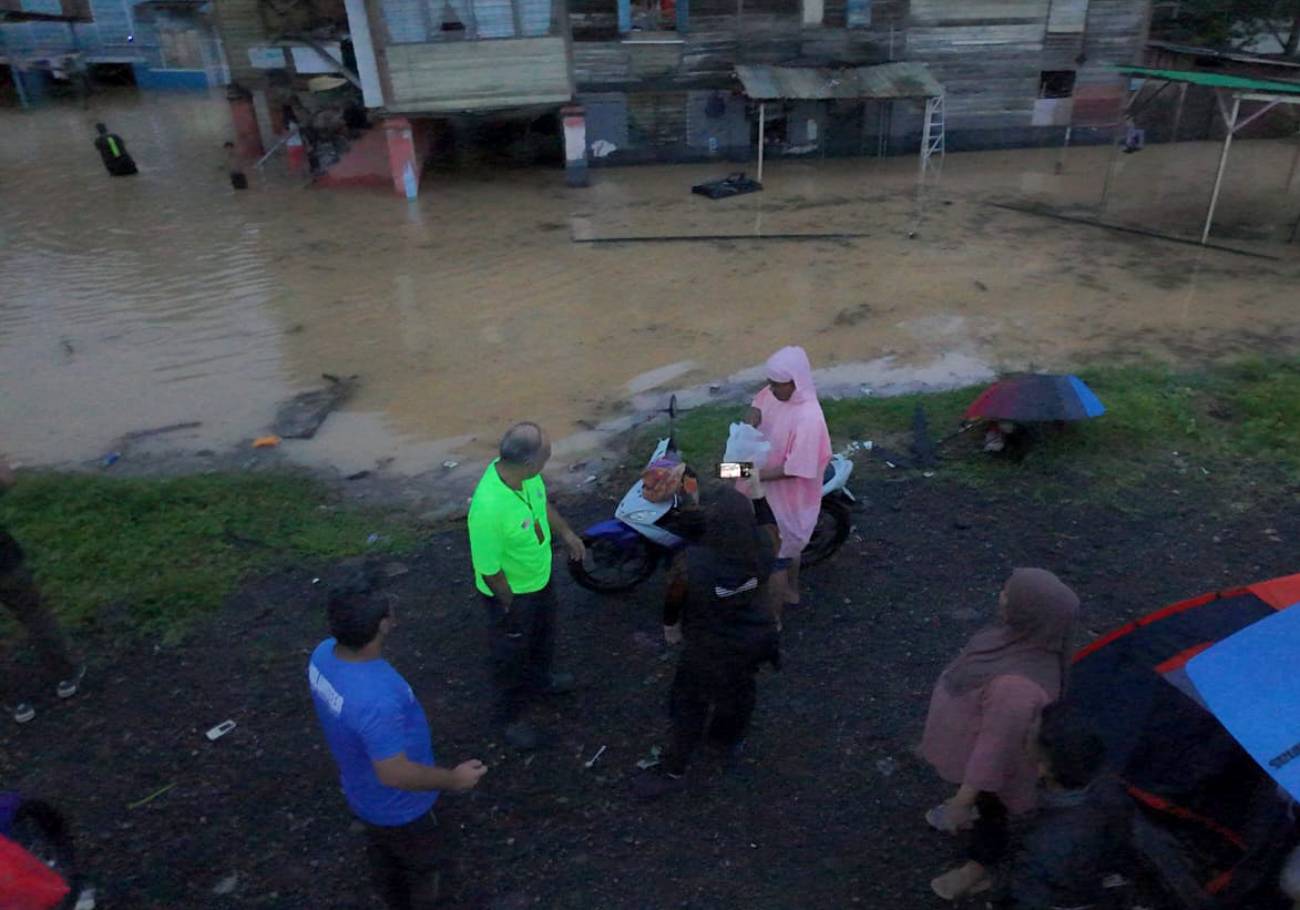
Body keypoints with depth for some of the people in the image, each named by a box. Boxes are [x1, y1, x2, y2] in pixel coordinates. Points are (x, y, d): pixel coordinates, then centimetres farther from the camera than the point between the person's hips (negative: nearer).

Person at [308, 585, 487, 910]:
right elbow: (394, 773, -34)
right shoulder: (376, 699, -46)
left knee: (384, 858, 33)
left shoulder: (324, 653, -19)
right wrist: (453, 779, -19)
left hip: (362, 791, 7)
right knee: (421, 868, 23)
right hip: (397, 806, -7)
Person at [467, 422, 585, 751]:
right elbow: (489, 570, -29)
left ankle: (540, 680, 62)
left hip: (540, 577, 7)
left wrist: (566, 532, 14)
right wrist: (511, 604, -15)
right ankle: (510, 716, 46)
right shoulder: (488, 508, -43)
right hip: (511, 593, -7)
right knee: (511, 656, 19)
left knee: (544, 636, 32)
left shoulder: (526, 475, -20)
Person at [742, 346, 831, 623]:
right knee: (789, 543, 29)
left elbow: (795, 469, -32)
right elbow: (759, 404, 10)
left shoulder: (808, 418, -34)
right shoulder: (775, 392, -10)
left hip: (788, 497, -8)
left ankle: (772, 618, 27)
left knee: (774, 555, 7)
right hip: (771, 489, 8)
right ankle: (791, 592, 52)